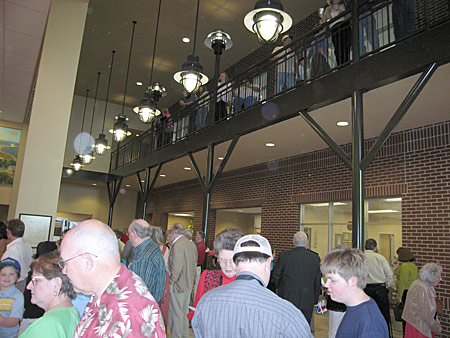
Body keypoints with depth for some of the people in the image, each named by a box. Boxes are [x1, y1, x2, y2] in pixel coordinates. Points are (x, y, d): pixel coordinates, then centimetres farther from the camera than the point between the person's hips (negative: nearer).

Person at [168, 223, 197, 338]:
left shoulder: (177, 245, -18)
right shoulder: (191, 244, 10)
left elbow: (176, 267, -22)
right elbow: (194, 265, 14)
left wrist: (171, 282, -12)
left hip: (178, 285, -9)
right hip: (188, 284, 9)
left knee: (176, 313, 1)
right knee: (184, 312, 18)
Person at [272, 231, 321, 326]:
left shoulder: (284, 255, -6)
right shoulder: (315, 258, -2)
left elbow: (276, 276, -1)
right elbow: (317, 282, 4)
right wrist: (315, 300, 15)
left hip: (287, 297, -1)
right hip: (307, 302, 1)